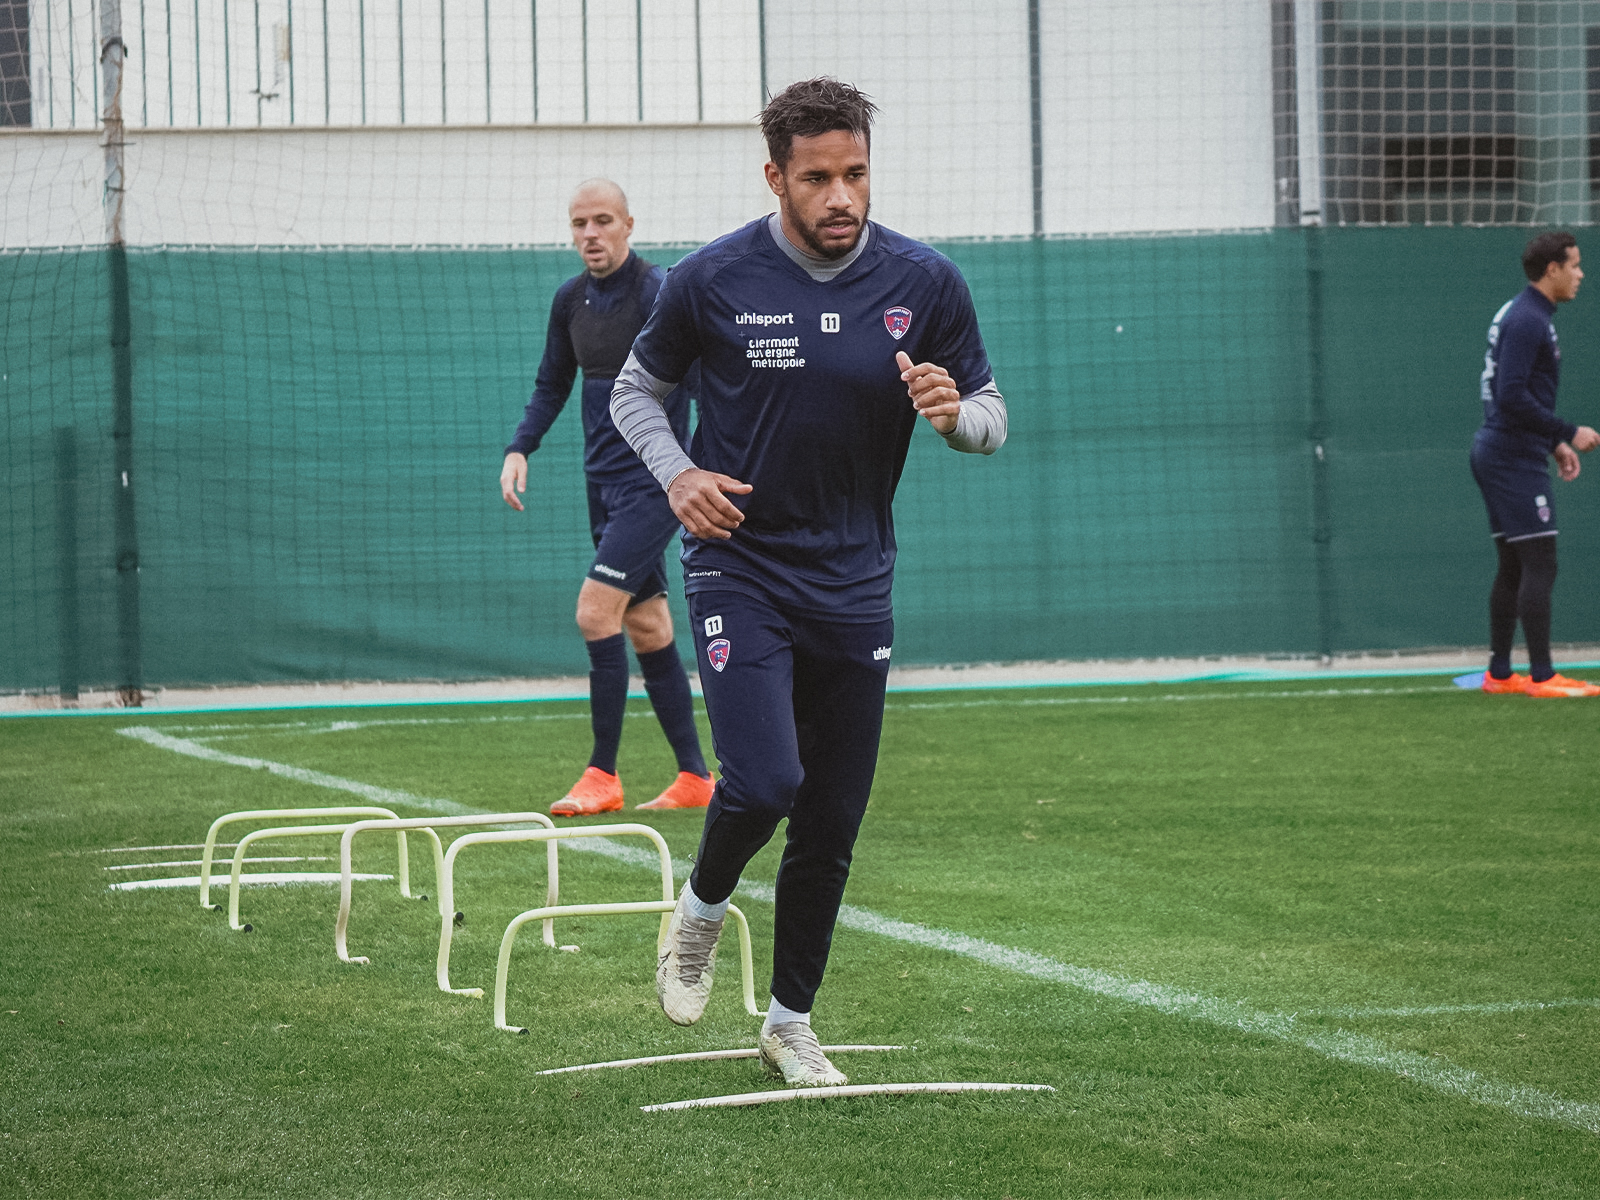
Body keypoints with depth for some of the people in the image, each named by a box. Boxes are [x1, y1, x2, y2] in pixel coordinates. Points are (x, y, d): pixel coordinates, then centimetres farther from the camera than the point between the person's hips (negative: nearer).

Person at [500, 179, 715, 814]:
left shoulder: (658, 293, -14)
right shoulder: (571, 299, 9)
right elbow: (552, 385, 20)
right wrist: (520, 450, 7)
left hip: (655, 481, -8)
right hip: (605, 481, 8)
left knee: (596, 610, -16)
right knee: (646, 628, 10)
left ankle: (602, 775, -9)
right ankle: (694, 778, 17)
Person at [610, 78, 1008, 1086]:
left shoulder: (926, 284, -3)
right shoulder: (713, 281, -8)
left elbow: (991, 415, 7)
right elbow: (638, 387, 8)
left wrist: (955, 413, -17)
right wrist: (677, 474, -10)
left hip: (854, 583, 3)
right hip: (740, 566, -3)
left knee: (833, 824, 5)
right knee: (765, 780, -20)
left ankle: (791, 1022, 22)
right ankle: (703, 908, 13)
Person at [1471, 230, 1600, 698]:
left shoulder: (1520, 315, 16)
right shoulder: (1527, 321, -16)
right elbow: (1512, 397, -23)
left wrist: (1554, 443, 19)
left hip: (1498, 453, 10)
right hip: (1516, 459, -10)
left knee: (1513, 567, 11)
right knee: (1539, 565, -10)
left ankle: (1499, 673, 14)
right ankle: (1542, 677, -10)